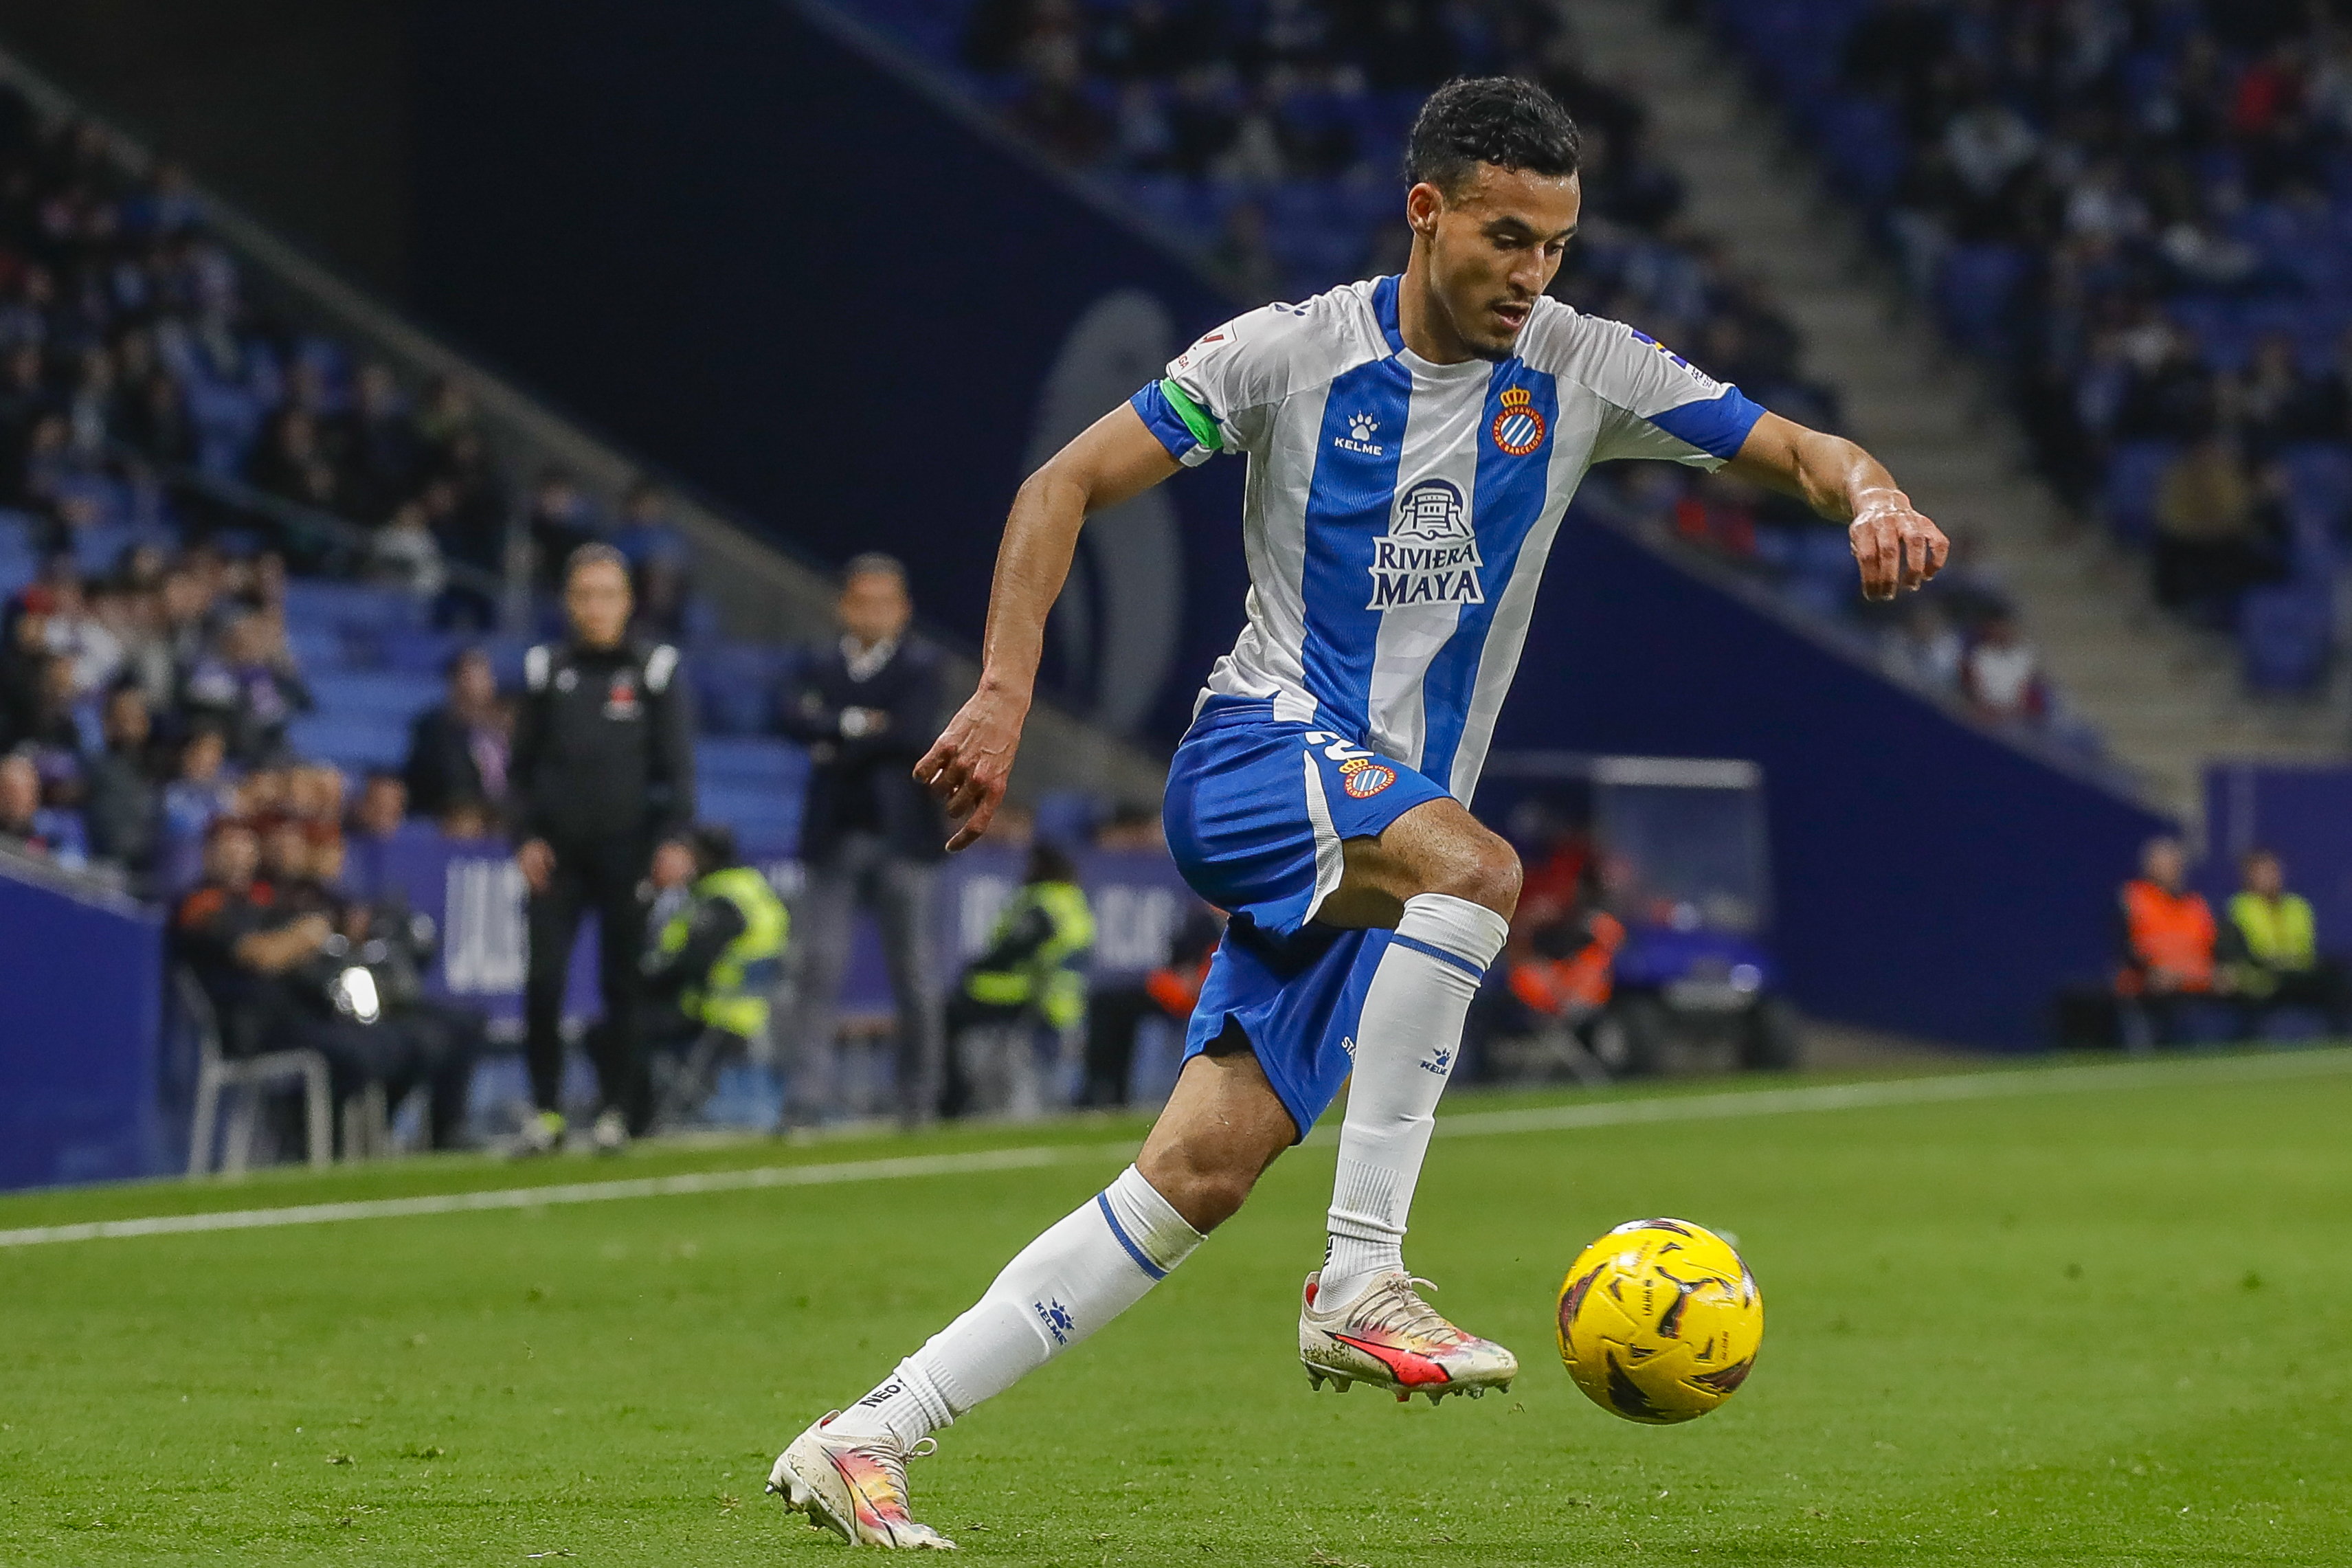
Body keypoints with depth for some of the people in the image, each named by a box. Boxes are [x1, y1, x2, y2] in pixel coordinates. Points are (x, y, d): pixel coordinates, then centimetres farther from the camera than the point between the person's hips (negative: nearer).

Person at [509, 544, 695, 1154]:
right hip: (558, 851, 1)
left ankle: (617, 1109, 10)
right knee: (543, 980, -9)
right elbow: (522, 764, 12)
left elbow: (678, 765, 3)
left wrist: (674, 838, -9)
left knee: (623, 983, 2)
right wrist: (525, 838, 0)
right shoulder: (546, 669, 9)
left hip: (628, 851, -1)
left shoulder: (656, 669, 4)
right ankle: (546, 1109, -1)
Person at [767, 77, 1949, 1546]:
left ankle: (863, 1439, -2)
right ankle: (1359, 1284, -31)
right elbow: (1065, 487, -1)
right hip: (1259, 752, -4)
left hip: (1379, 848, 4)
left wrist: (1871, 494, -22)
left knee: (1203, 1174, -6)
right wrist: (1004, 696, -12)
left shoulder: (1582, 369, 4)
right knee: (1476, 868, -35)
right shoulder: (1295, 352, -4)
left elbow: (1795, 449, 2)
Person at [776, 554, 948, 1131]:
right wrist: (855, 725, -14)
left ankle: (919, 1099, 11)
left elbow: (911, 733, -12)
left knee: (912, 971, 2)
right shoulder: (819, 664, 12)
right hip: (833, 839, 2)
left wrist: (835, 747, -5)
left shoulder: (921, 663, 3)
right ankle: (810, 1098, -10)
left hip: (899, 836, -2)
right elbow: (791, 717, -5)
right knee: (819, 966, -7)